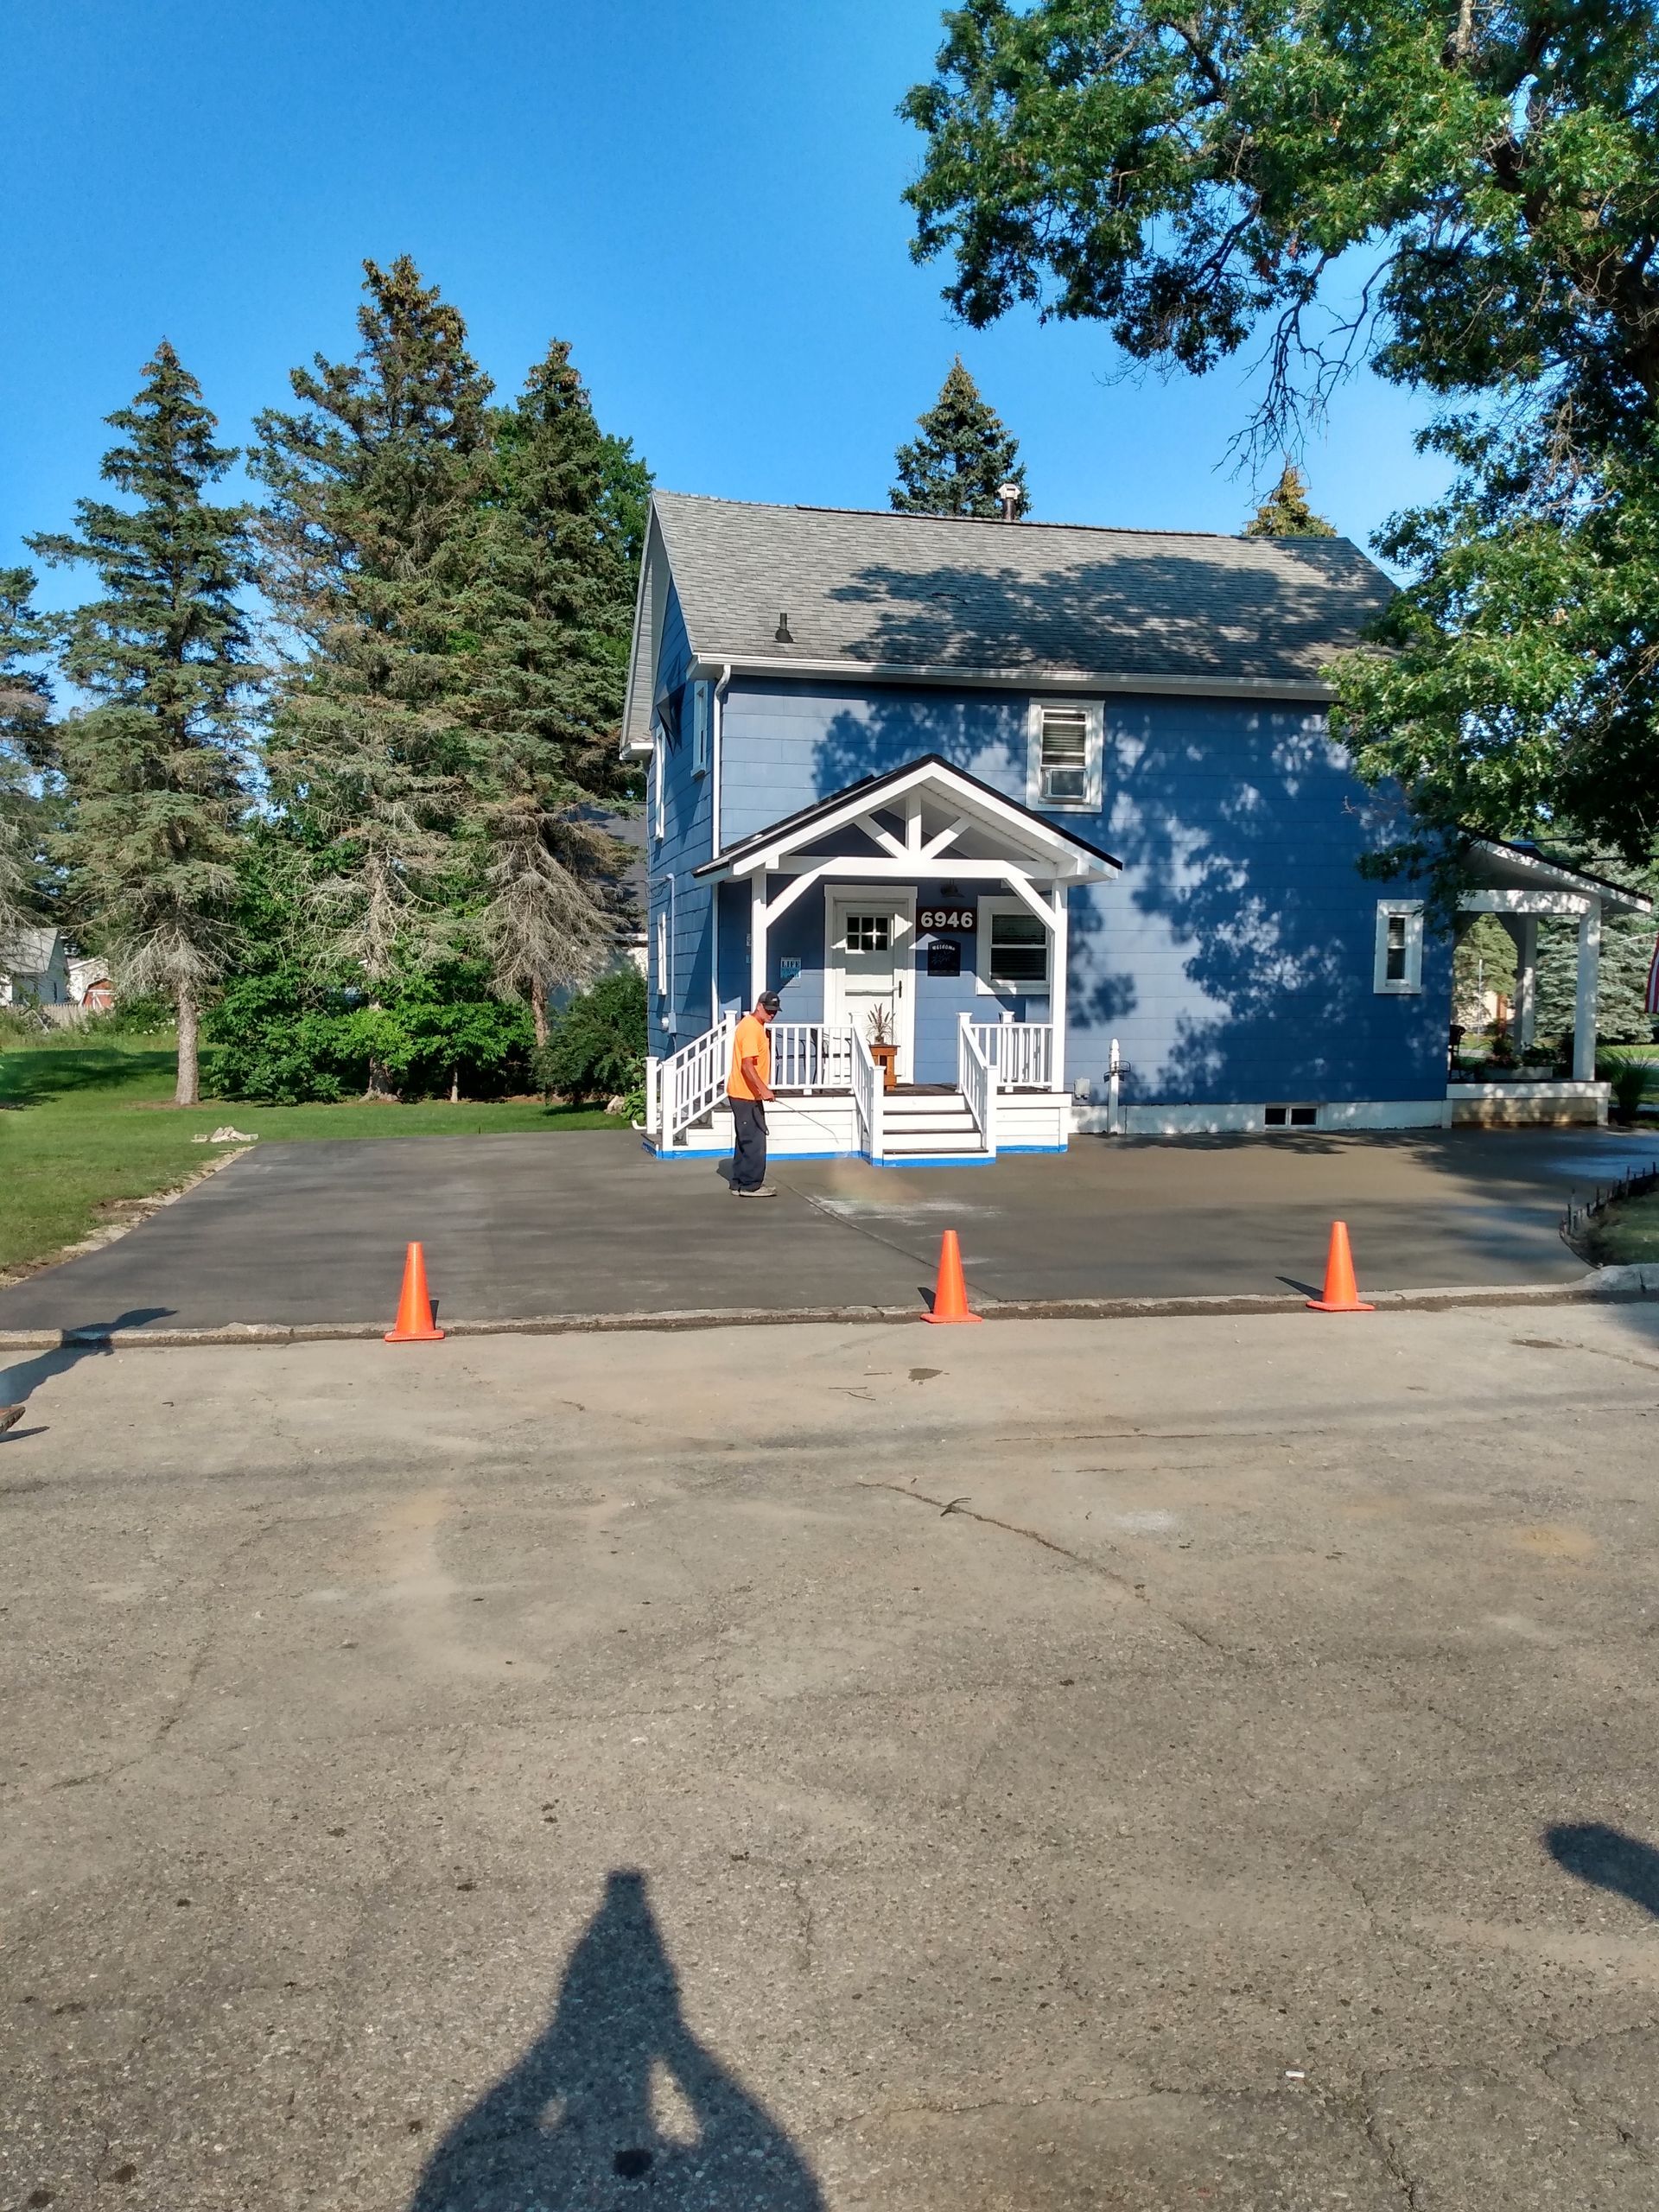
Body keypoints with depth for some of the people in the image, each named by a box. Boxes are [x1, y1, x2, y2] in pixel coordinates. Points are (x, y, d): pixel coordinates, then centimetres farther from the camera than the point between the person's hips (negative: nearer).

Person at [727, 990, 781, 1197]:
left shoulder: (756, 1026, 15)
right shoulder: (751, 1028, -17)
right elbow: (747, 1065, -25)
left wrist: (762, 1089, 25)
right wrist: (763, 1089, -31)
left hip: (746, 1094, 11)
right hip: (746, 1094, -11)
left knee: (746, 1139, 14)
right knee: (755, 1139, -7)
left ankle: (740, 1183, 19)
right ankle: (751, 1185, -3)